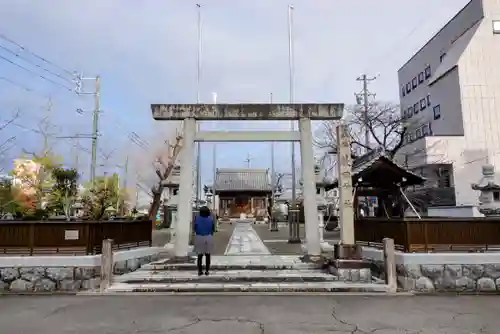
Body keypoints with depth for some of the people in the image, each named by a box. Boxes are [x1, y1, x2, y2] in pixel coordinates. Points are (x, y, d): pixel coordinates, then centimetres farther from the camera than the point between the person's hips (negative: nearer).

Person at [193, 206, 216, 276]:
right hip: (208, 238, 0)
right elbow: (213, 229, 0)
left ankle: (200, 271, 13)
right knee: (208, 255, 11)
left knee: (200, 255, 11)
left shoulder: (197, 218, -9)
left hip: (199, 238, 0)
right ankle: (207, 271, 12)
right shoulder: (211, 219, -8)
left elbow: (195, 229, -1)